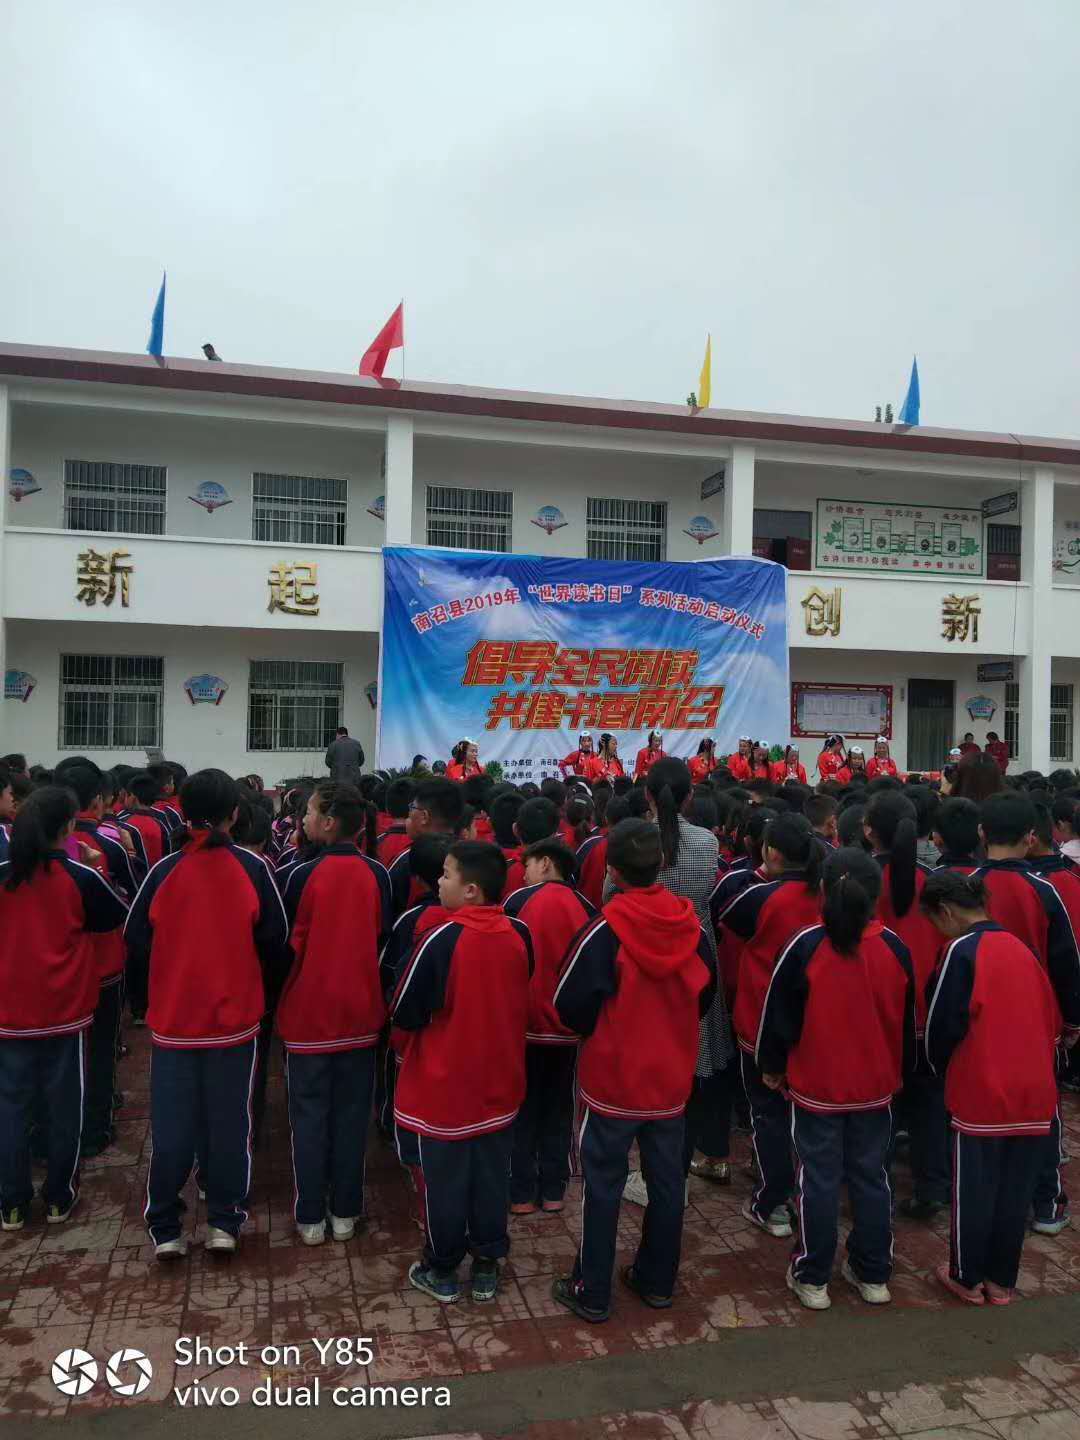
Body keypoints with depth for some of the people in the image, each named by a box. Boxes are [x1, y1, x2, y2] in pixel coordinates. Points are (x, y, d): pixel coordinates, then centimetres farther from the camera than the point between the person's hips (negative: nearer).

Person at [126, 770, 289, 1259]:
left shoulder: (164, 870, -8)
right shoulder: (253, 869, -10)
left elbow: (136, 941, -1)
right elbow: (276, 942, -5)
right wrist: (262, 988, 13)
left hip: (173, 1019, 1)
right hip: (236, 1017, -1)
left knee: (171, 1124, 12)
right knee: (229, 1121, 12)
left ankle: (164, 1229, 20)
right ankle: (224, 1222, 20)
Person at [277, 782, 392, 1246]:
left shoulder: (304, 875, -15)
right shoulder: (377, 874, -6)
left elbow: (287, 944, -6)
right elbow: (384, 938, 4)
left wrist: (280, 994, 12)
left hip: (308, 1012, -3)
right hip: (360, 1011, 3)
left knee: (309, 1114, 10)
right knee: (351, 1112, 13)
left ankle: (310, 1216, 18)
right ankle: (345, 1212, 22)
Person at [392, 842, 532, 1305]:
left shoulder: (441, 938, -25)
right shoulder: (519, 935, -9)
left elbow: (404, 1014, -15)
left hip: (443, 1087, -4)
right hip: (500, 1082, 5)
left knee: (444, 1180, 13)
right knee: (492, 1177, 18)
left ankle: (441, 1271, 29)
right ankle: (487, 1266, 31)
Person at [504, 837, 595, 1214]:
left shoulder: (520, 900, -9)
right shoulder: (587, 908, -1)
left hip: (525, 1022, -3)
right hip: (570, 1026, 3)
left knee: (523, 1110, 12)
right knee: (559, 1109, 16)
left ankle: (522, 1193, 17)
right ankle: (553, 1191, 23)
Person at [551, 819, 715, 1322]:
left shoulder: (605, 930, -22)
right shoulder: (692, 926, -8)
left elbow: (571, 1005, -15)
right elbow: (706, 994, 6)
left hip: (612, 1079, -4)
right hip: (672, 1078, 4)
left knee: (603, 1185, 10)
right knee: (666, 1181, 18)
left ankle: (592, 1293, 21)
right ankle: (657, 1281, 33)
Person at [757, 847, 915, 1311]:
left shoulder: (806, 945, -17)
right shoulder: (894, 947, -6)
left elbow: (779, 1014, -9)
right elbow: (906, 1020, 6)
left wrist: (771, 1066, 6)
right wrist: (900, 1072, 20)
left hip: (816, 1086, -3)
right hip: (876, 1086, 3)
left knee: (820, 1180, 7)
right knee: (871, 1177, 16)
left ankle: (812, 1277, 18)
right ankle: (873, 1275, 28)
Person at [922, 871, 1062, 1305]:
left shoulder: (963, 950, -13)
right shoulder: (1021, 949, 6)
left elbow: (942, 1025, -10)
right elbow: (1049, 1017, 12)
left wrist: (944, 1071, 9)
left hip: (981, 1094, -6)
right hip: (1035, 1094, 6)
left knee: (973, 1191, 10)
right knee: (1016, 1192, 16)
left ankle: (968, 1278, 24)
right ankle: (1001, 1280, 28)